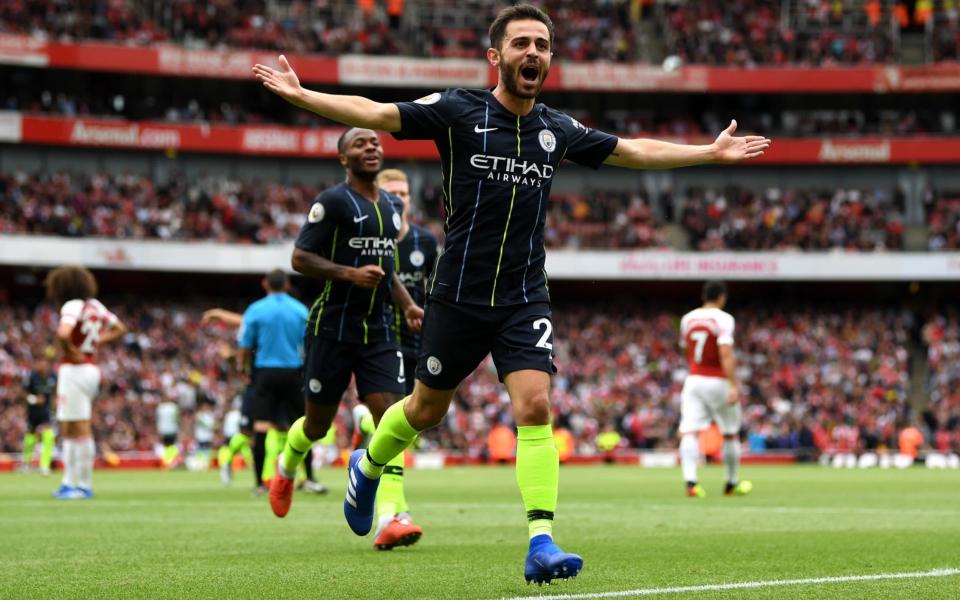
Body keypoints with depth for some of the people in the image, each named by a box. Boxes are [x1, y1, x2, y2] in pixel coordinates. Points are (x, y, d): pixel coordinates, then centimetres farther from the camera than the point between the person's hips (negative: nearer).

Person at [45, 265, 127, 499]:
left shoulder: (72, 306, -14)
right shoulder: (95, 305, 10)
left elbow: (63, 333, -32)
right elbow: (119, 328, 22)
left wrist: (68, 350, -14)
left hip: (74, 369, -8)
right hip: (91, 368, 8)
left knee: (80, 429, -4)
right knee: (68, 429, 15)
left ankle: (84, 485, -1)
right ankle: (70, 482, 17)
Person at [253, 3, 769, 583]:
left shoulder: (558, 130, 6)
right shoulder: (458, 111, -6)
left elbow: (634, 150, 19)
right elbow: (375, 114, -9)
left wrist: (712, 152, 22)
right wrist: (301, 95, -21)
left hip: (525, 300, 2)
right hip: (459, 296, -2)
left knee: (535, 405, -16)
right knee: (426, 409, 12)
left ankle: (541, 544, -17)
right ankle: (368, 467, 43)